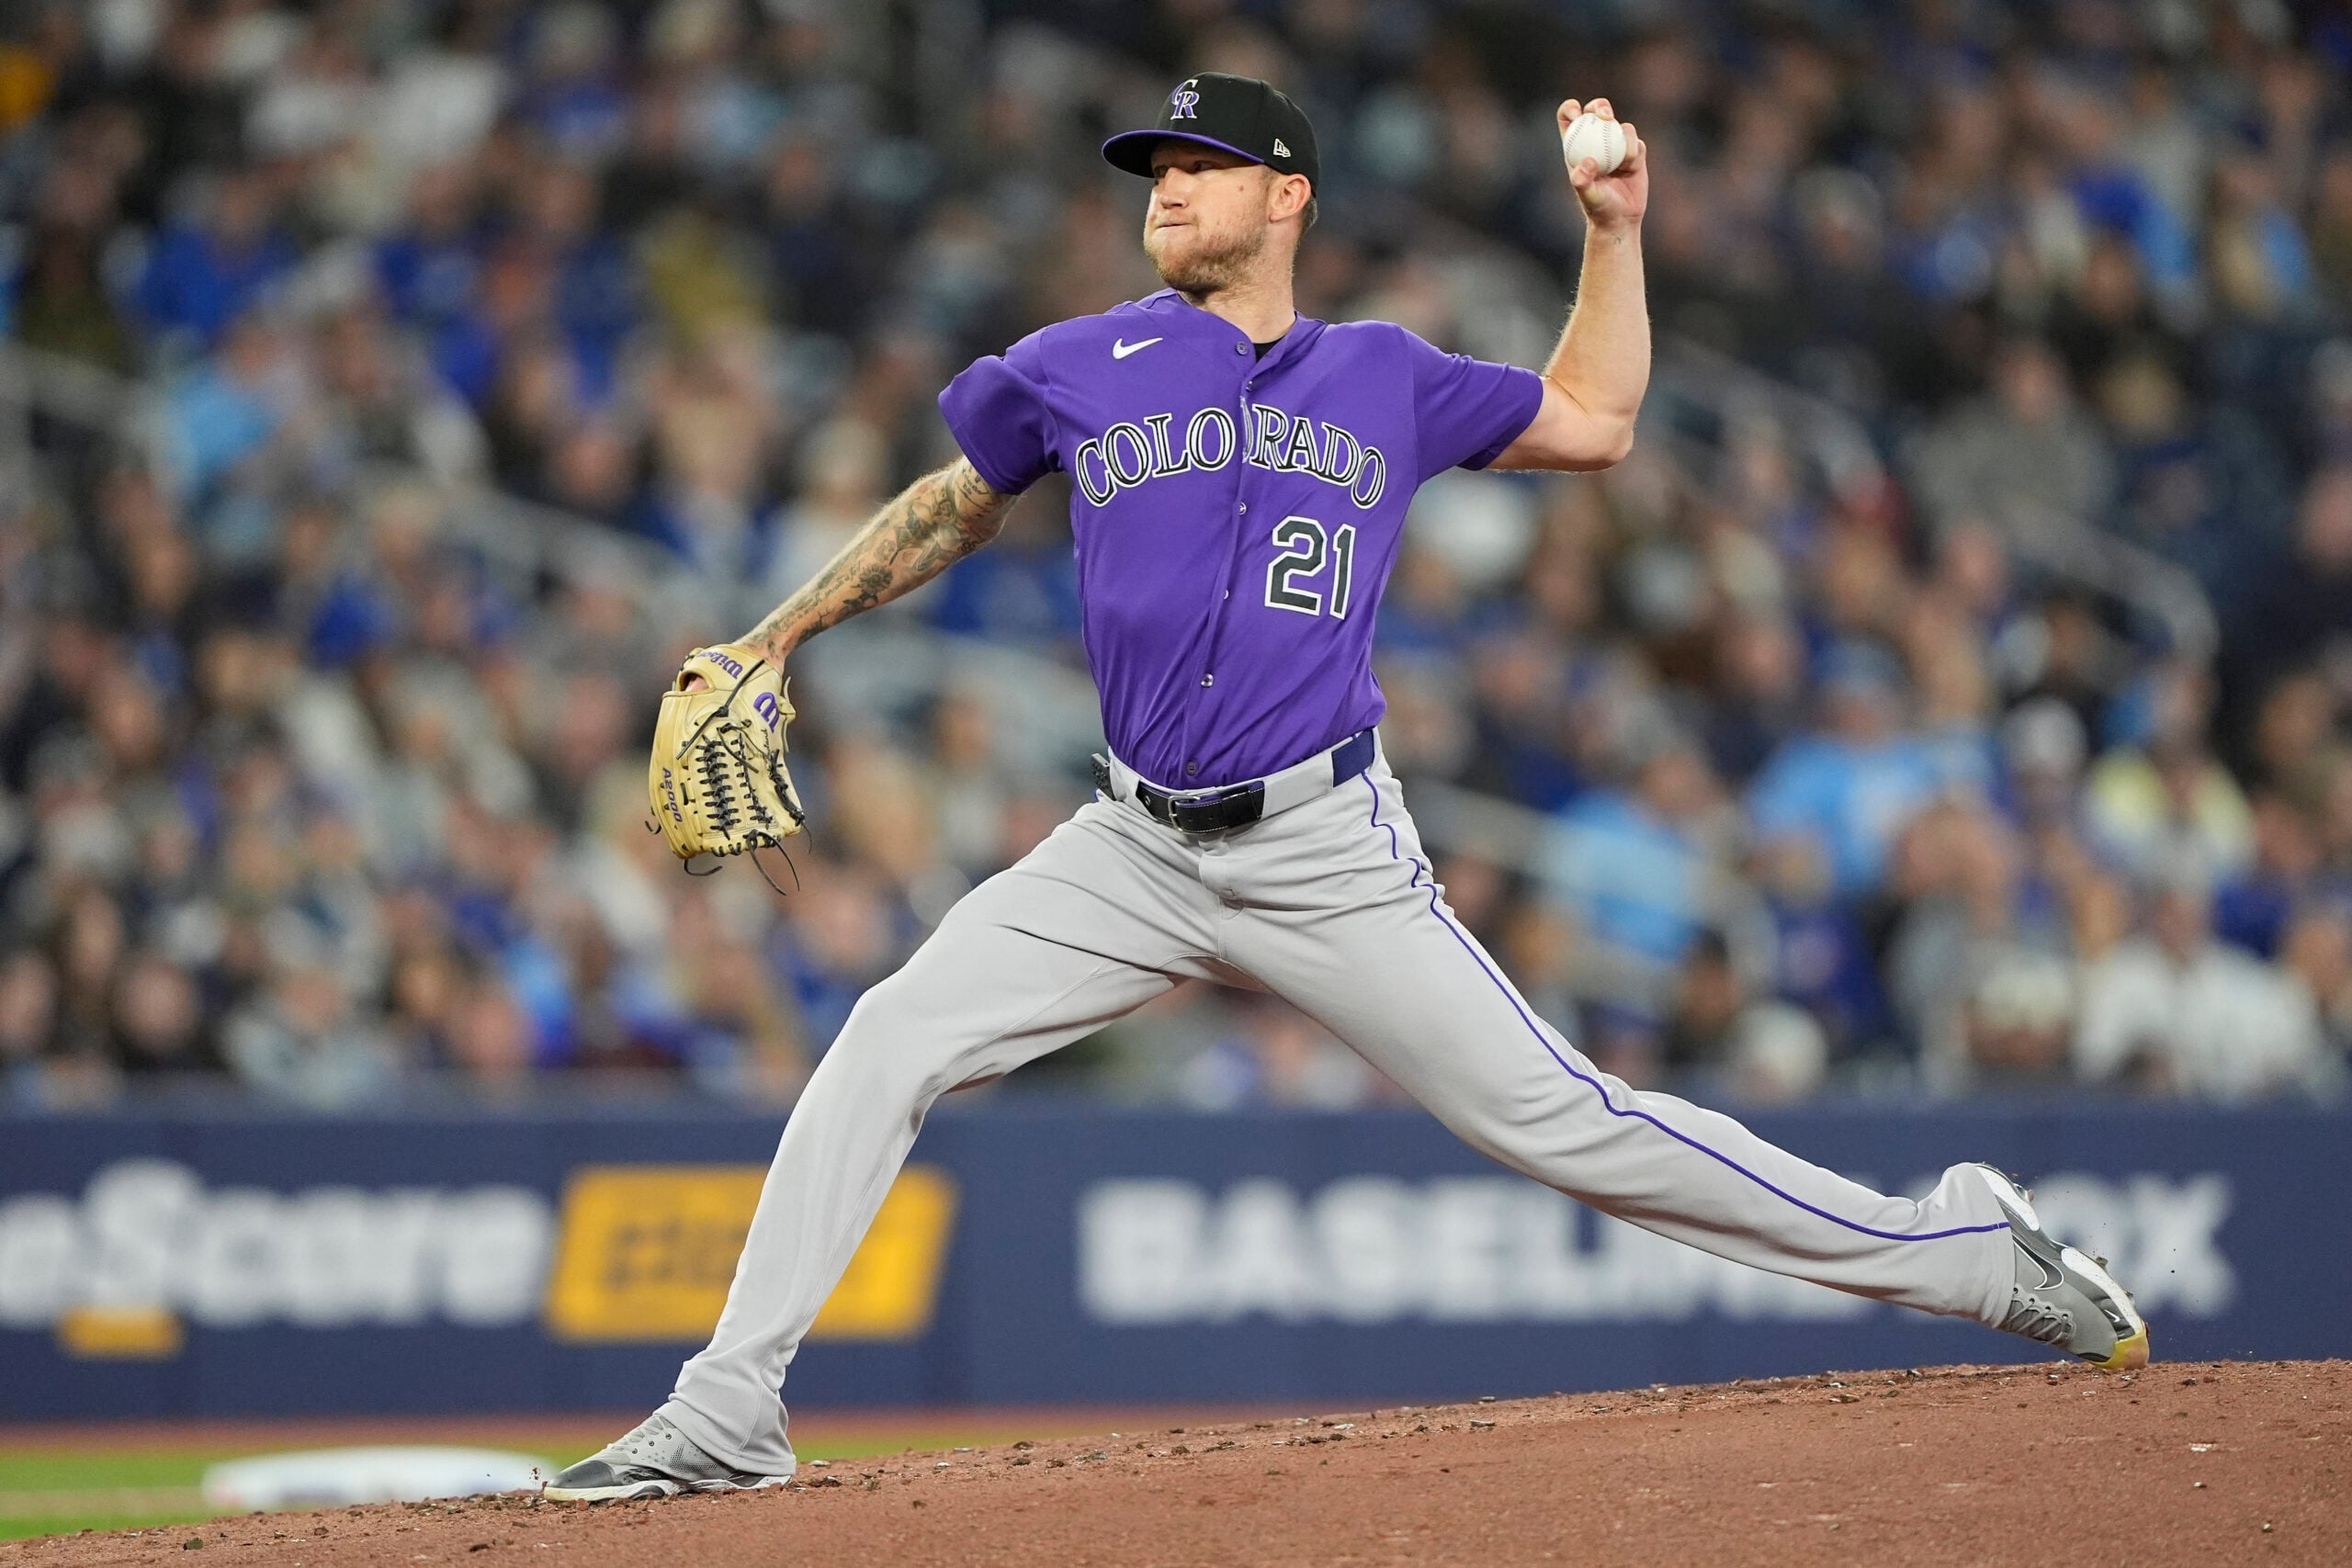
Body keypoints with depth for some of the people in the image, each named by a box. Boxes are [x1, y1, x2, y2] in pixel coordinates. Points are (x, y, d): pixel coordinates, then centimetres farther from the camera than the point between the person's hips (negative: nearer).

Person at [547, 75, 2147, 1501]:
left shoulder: (1387, 378, 7)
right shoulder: (1077, 372, 6)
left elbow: (1594, 423, 18)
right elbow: (951, 509, 21)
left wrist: (1615, 227, 10)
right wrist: (771, 644, 15)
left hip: (1327, 857, -2)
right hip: (1133, 854, 2)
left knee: (1559, 1118, -6)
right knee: (889, 1043, -14)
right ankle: (728, 1413, -9)